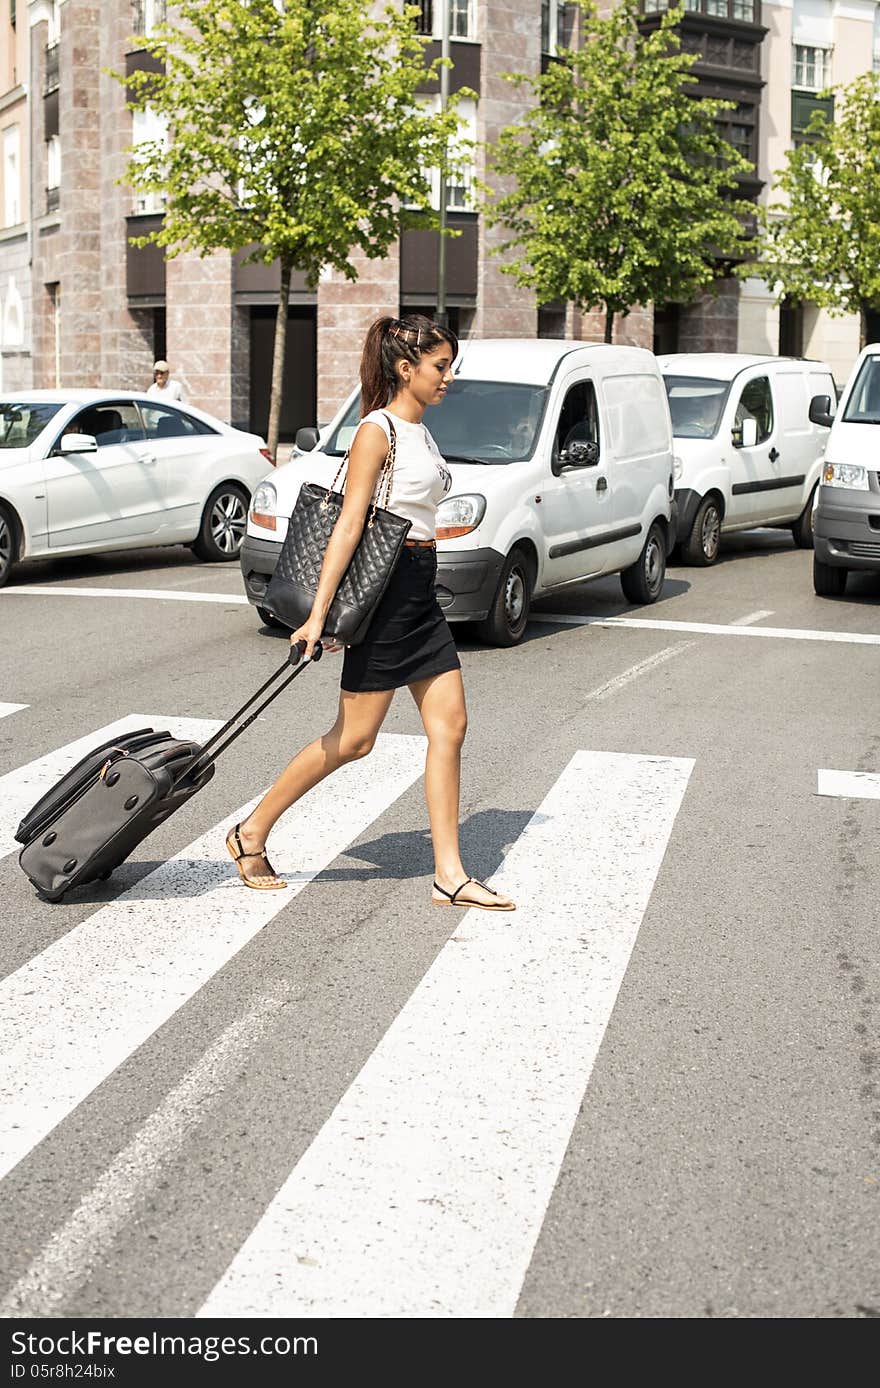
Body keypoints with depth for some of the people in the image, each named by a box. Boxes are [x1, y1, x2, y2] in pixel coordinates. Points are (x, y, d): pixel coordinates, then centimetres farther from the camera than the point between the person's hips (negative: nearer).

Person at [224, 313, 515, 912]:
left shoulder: (420, 432, 16)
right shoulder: (377, 430, -11)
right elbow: (350, 522, -18)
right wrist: (320, 610, -22)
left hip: (421, 592, 9)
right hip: (385, 588, -9)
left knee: (450, 725, 4)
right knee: (354, 738, -3)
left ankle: (450, 875, 8)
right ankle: (253, 833, 12)